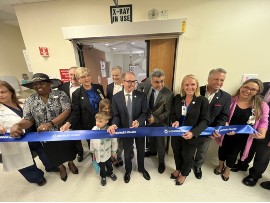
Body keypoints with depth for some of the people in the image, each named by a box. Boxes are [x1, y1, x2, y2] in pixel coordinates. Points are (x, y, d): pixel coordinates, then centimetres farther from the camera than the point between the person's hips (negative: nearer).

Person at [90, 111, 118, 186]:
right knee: (101, 167, 23)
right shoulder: (94, 129, -19)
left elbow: (114, 141, -13)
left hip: (107, 153, -1)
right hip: (98, 154, 1)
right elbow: (92, 141, -5)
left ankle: (110, 173, 56)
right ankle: (103, 176, 52)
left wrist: (114, 151, -2)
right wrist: (93, 152, 5)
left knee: (109, 164, 26)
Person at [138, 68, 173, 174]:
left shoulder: (168, 94, -28)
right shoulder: (147, 83, -18)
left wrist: (155, 118, -25)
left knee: (160, 141, 17)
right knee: (150, 136, 29)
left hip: (160, 121, -4)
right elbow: (140, 86, 2)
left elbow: (168, 112, -18)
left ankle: (161, 161, 45)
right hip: (148, 117, 5)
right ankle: (152, 150, 59)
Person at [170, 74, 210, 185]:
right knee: (177, 153, 25)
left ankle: (184, 174, 52)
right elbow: (172, 114, 3)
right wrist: (175, 121, -19)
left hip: (191, 135, -3)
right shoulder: (177, 98, -5)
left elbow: (205, 121, -15)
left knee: (187, 157, 21)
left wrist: (193, 132, -28)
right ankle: (178, 169, 57)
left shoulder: (203, 100, -14)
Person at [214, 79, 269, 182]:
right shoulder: (231, 100, -15)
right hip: (226, 134, 0)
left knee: (233, 153, 22)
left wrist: (262, 134, -19)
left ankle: (228, 169, 52)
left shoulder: (262, 106, -9)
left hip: (242, 137, 1)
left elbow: (263, 121, -2)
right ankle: (220, 165, 53)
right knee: (222, 149, 23)